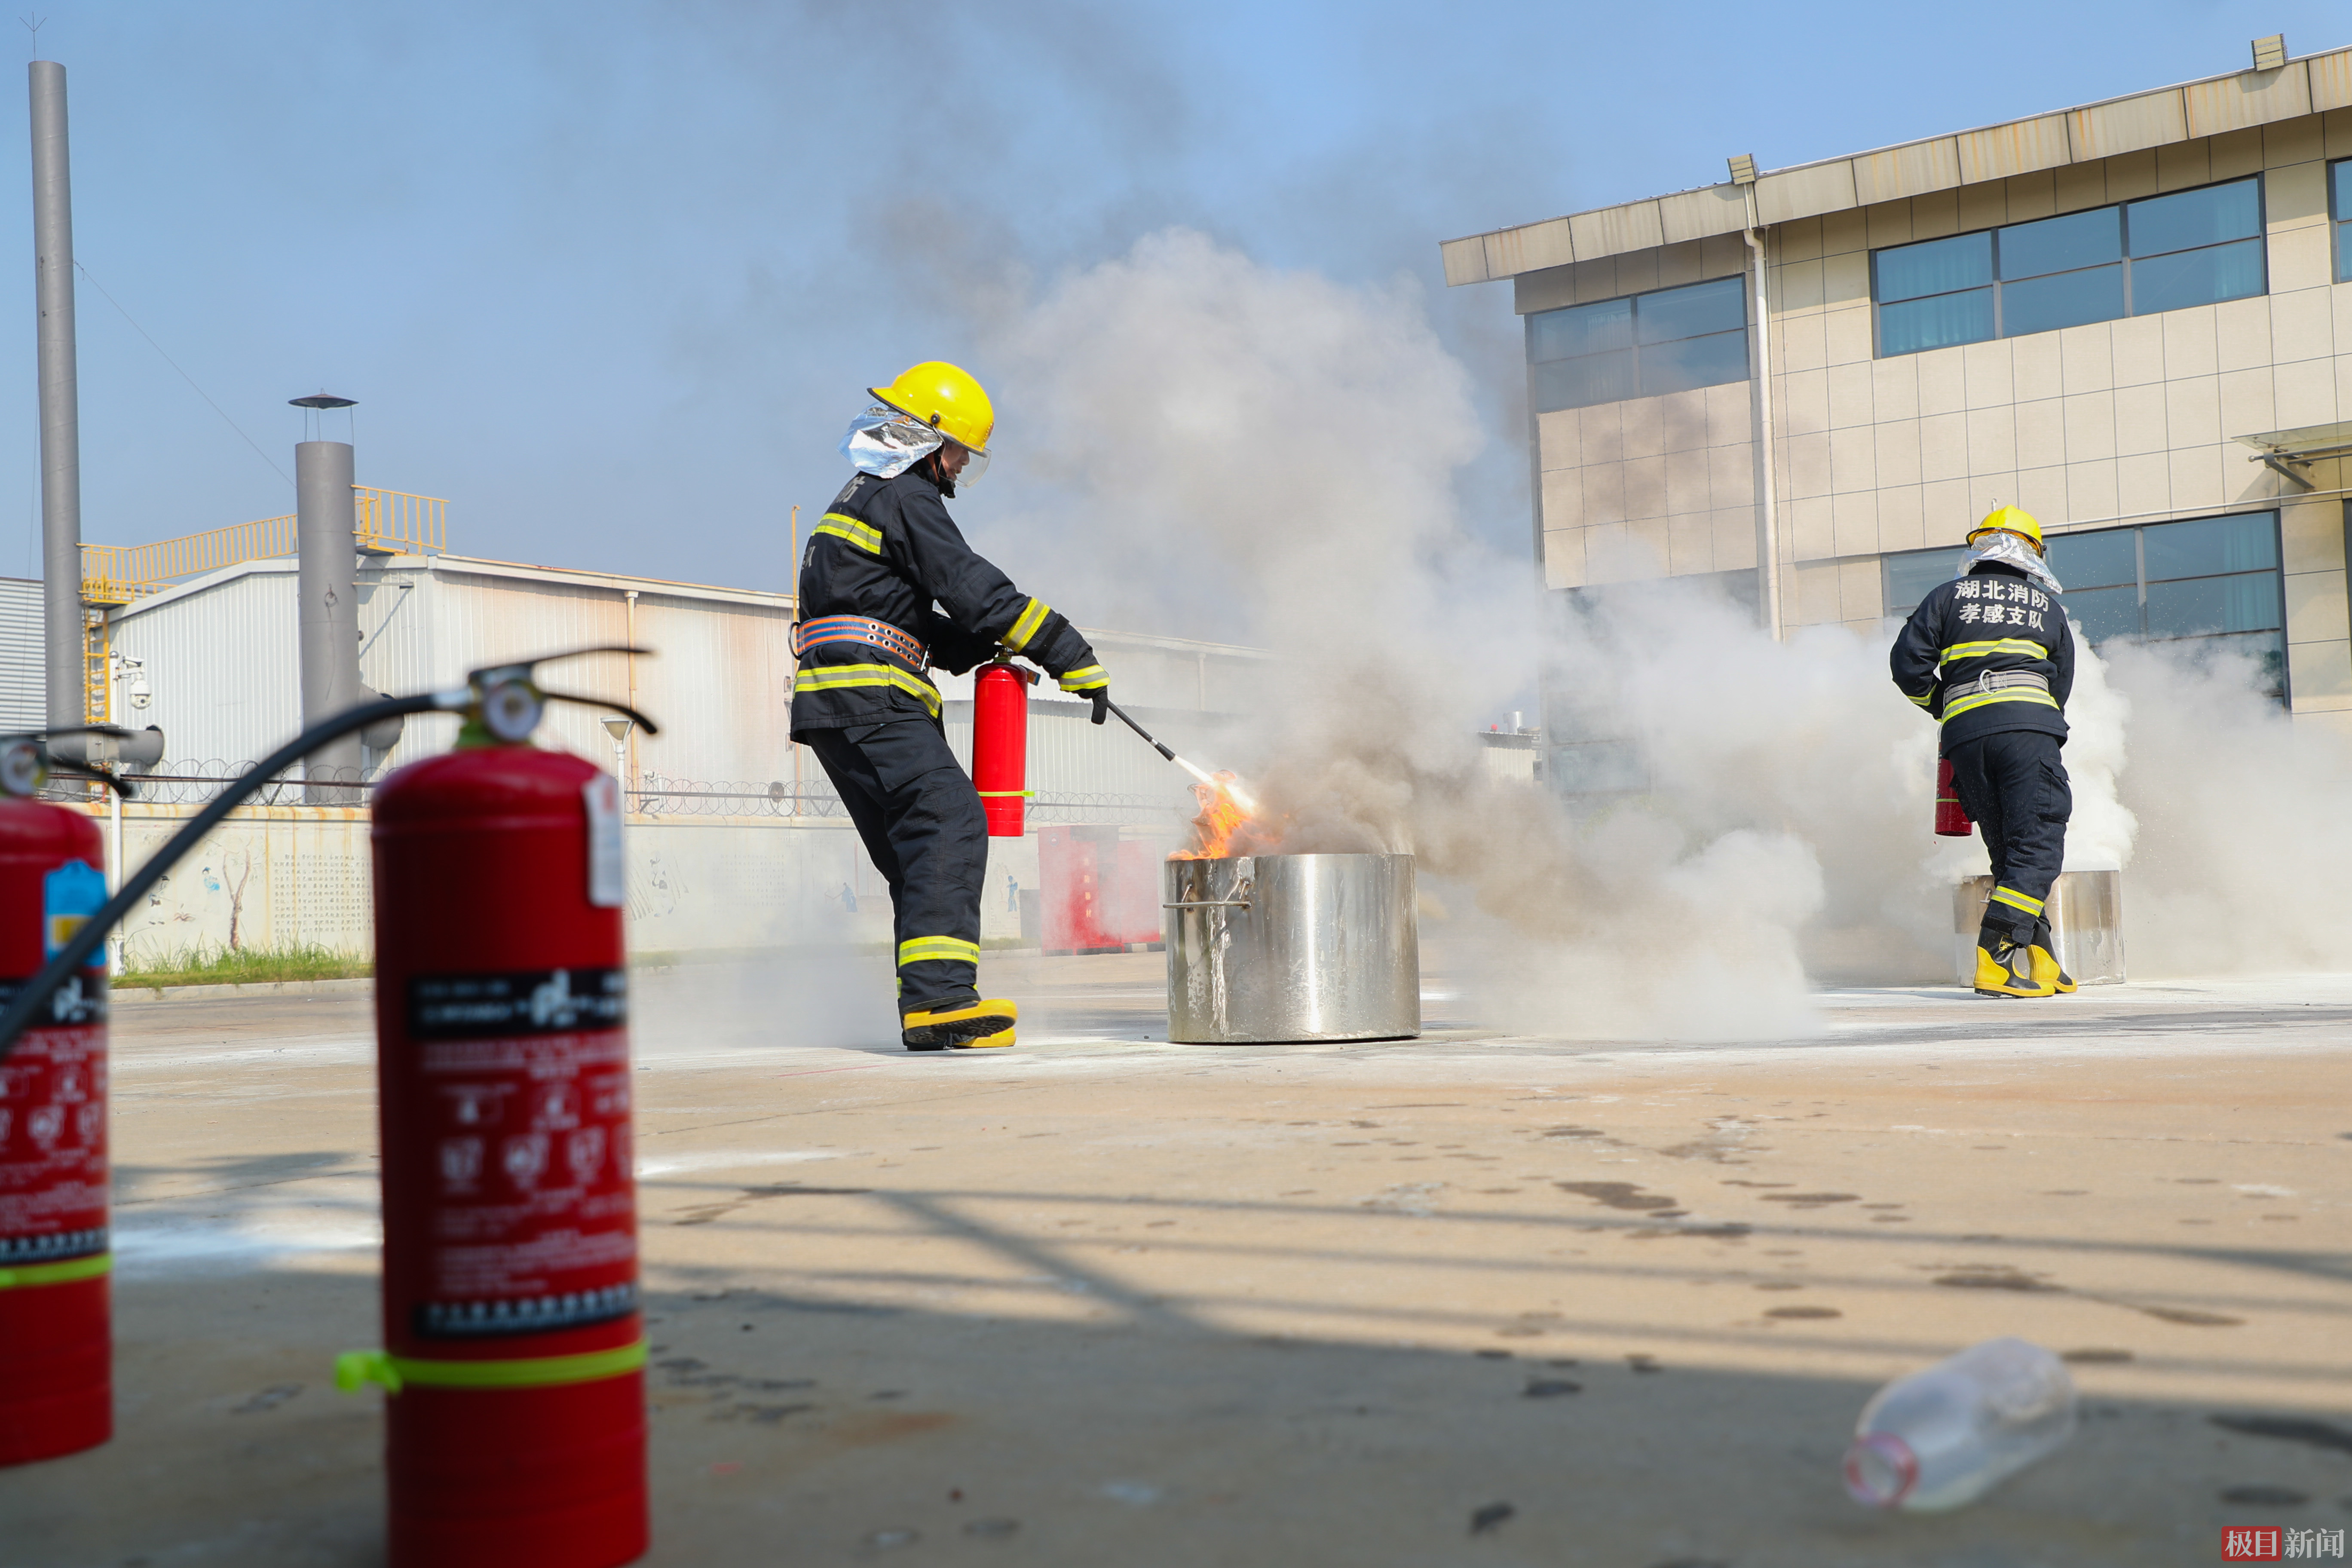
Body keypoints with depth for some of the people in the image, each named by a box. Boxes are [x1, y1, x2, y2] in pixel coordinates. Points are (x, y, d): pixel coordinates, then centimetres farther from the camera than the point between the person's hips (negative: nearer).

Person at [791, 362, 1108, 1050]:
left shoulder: (866, 496, 27)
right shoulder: (906, 497, -6)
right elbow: (975, 589, -13)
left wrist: (983, 648, 15)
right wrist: (1074, 658, -10)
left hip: (837, 708, 10)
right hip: (870, 699, -10)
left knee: (916, 849, 9)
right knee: (950, 820, -19)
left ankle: (929, 1010, 8)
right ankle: (938, 995, -30)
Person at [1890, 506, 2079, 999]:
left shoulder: (1947, 597, 15)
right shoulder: (2048, 606, 18)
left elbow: (1907, 664, 6)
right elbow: (2061, 685, 20)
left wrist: (1939, 703, 23)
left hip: (1964, 735, 2)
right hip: (2029, 726, -2)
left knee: (2009, 851, 10)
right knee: (2038, 850, -5)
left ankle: (2039, 960, 7)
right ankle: (1996, 958, -19)